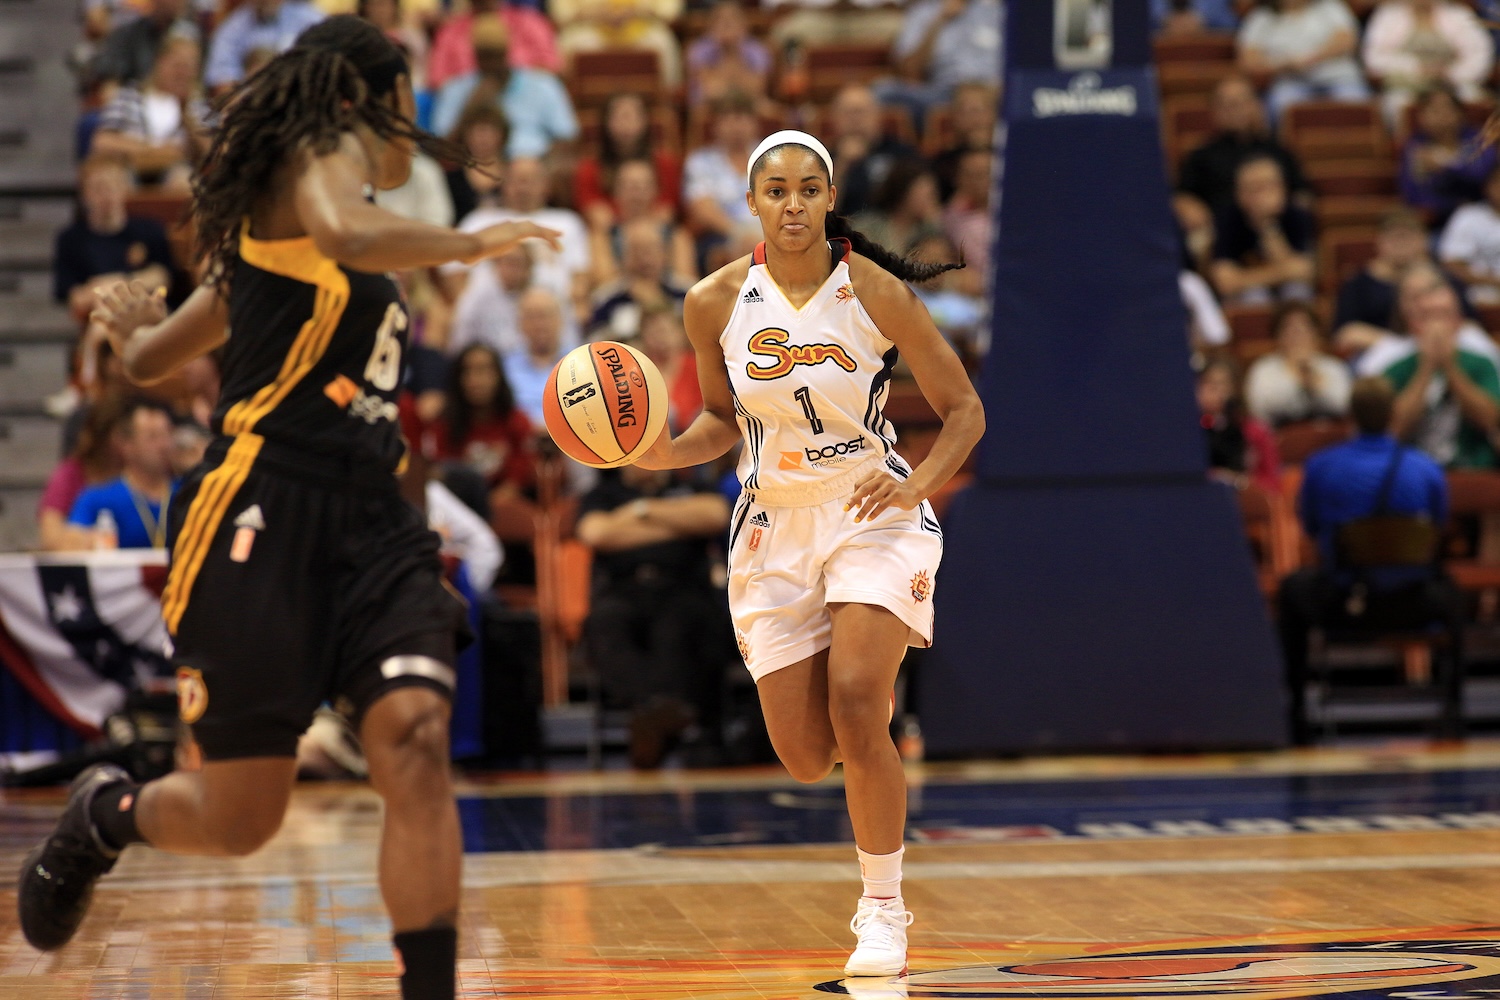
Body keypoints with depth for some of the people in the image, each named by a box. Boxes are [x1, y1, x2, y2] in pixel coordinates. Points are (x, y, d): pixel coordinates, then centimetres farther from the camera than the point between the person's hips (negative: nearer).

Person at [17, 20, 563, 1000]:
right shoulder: (324, 155, 0)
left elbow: (150, 358, 32)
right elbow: (342, 234, -27)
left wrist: (133, 323, 54)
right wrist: (472, 241, -15)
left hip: (368, 517, 8)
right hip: (266, 510, -8)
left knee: (415, 740, -16)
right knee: (240, 817, -1)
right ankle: (107, 811, 31)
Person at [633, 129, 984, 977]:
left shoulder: (875, 292, -13)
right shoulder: (717, 303, -6)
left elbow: (964, 411, -5)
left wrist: (918, 484, -23)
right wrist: (663, 454, -11)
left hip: (872, 517, -3)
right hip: (776, 526, 3)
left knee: (854, 701, -24)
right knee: (807, 758, 0)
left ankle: (885, 909, -7)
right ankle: (877, 703, 39)